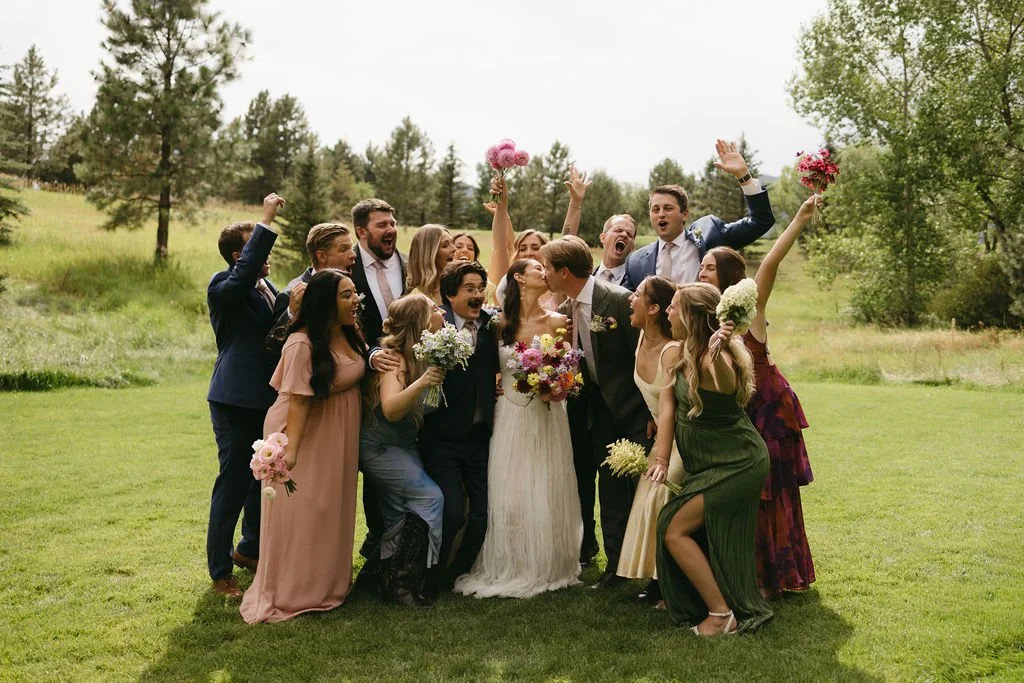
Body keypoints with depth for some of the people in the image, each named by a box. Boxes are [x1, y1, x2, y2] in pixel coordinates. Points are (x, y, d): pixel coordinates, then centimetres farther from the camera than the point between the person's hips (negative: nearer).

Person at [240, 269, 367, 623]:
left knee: (333, 509, 18)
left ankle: (327, 582, 35)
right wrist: (290, 450, -30)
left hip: (340, 435, 8)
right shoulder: (303, 344, -24)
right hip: (307, 433, -8)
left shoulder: (351, 335, 0)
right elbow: (298, 401, -27)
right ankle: (292, 593, 16)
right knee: (301, 511, 1)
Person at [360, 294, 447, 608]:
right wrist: (420, 383, -47)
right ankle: (402, 583, -14)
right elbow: (391, 410, -33)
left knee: (399, 517, 12)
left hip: (404, 447, 9)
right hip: (381, 448, -9)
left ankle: (392, 581, 24)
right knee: (429, 497, -20)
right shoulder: (394, 358, -22)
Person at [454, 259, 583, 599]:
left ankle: (546, 567, 17)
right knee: (508, 494, 3)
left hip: (546, 417, 0)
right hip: (510, 417, 1)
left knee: (545, 493, 2)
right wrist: (495, 390, -6)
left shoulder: (557, 321, 0)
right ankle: (509, 568, 17)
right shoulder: (501, 322, 2)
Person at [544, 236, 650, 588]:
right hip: (597, 406, 6)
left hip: (630, 404, -6)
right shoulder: (564, 311, 3)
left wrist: (651, 413, -15)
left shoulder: (619, 300, -18)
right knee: (611, 484, 11)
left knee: (641, 486, 0)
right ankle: (616, 561, 24)